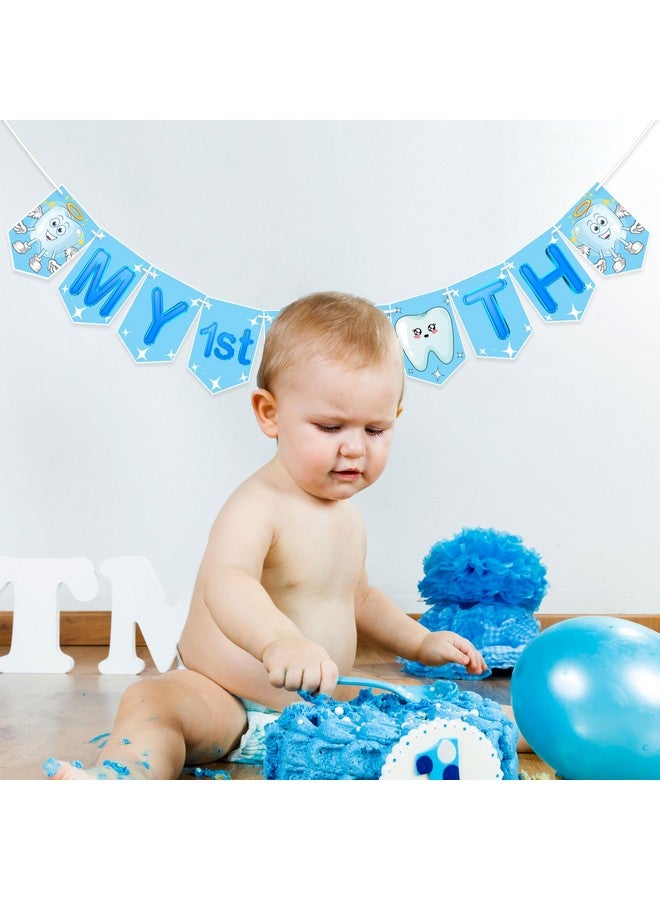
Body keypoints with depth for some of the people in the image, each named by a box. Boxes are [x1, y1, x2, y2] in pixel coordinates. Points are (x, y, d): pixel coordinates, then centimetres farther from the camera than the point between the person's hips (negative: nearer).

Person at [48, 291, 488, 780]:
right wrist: (279, 640, -61)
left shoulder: (347, 514, 9)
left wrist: (421, 642, 18)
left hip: (323, 713, 8)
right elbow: (225, 582, -42)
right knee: (153, 700, -34)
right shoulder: (257, 506, -20)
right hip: (221, 707, -8)